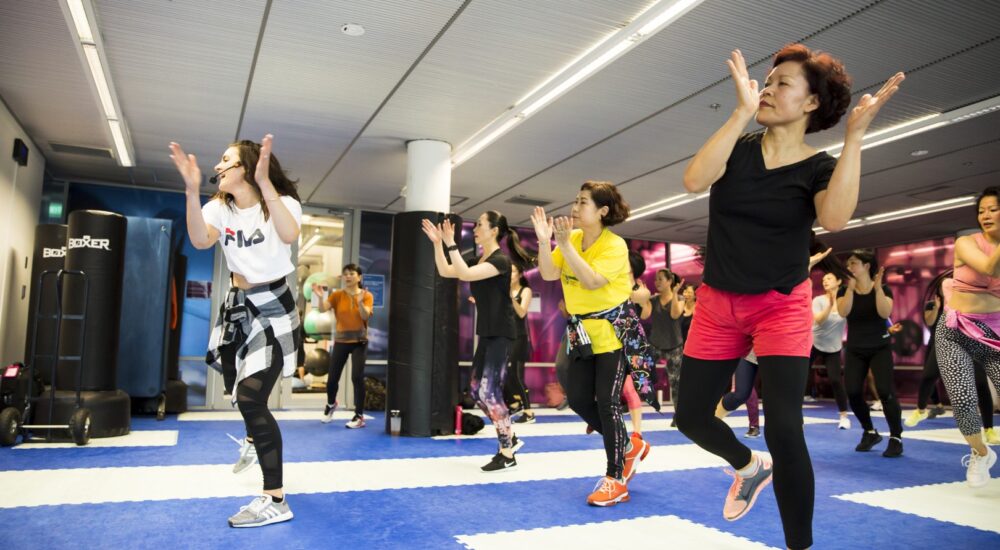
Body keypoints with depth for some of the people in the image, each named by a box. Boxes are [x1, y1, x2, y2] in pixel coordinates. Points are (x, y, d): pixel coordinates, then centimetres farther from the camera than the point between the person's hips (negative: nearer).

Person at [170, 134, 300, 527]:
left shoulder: (282, 202, -15)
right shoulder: (220, 208, -2)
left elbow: (289, 235, -38)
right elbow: (200, 241, -23)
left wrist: (264, 183, -45)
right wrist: (192, 190, -34)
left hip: (273, 306, -7)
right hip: (237, 304, 7)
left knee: (251, 398, -15)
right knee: (239, 387, 25)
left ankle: (275, 501, -7)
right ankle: (254, 441, 58)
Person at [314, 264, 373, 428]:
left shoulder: (367, 295, -3)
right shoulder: (337, 295, 1)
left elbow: (365, 316, -17)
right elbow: (323, 309, -13)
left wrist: (360, 302, -34)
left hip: (359, 341, -2)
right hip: (340, 341, 2)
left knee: (357, 377, -13)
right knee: (332, 378, 5)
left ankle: (359, 416, -3)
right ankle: (331, 404, 38)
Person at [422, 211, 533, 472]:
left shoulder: (500, 260, -15)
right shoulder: (479, 260, 12)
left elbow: (465, 274, -28)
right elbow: (445, 271, 14)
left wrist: (451, 244, -25)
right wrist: (437, 243, 5)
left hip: (501, 335, -9)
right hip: (487, 334, 9)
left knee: (490, 392, -10)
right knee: (477, 390, 11)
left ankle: (507, 455, 1)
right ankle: (509, 438, 24)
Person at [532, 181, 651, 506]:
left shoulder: (614, 245, -16)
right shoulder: (571, 238, 3)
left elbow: (592, 281, -28)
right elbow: (549, 275, -4)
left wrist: (565, 245, -30)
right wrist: (545, 241, -17)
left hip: (614, 332, -7)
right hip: (582, 331, 7)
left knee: (607, 402, -8)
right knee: (578, 399, 6)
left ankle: (615, 479, 6)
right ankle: (628, 447, 27)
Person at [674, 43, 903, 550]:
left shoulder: (820, 167, -4)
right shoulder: (737, 149, 1)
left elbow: (834, 218, -27)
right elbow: (694, 181, -22)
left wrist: (855, 134, -27)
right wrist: (742, 110, -24)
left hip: (782, 306, -3)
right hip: (717, 305, 3)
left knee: (783, 429, -15)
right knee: (691, 417, 8)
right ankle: (750, 467, 39)